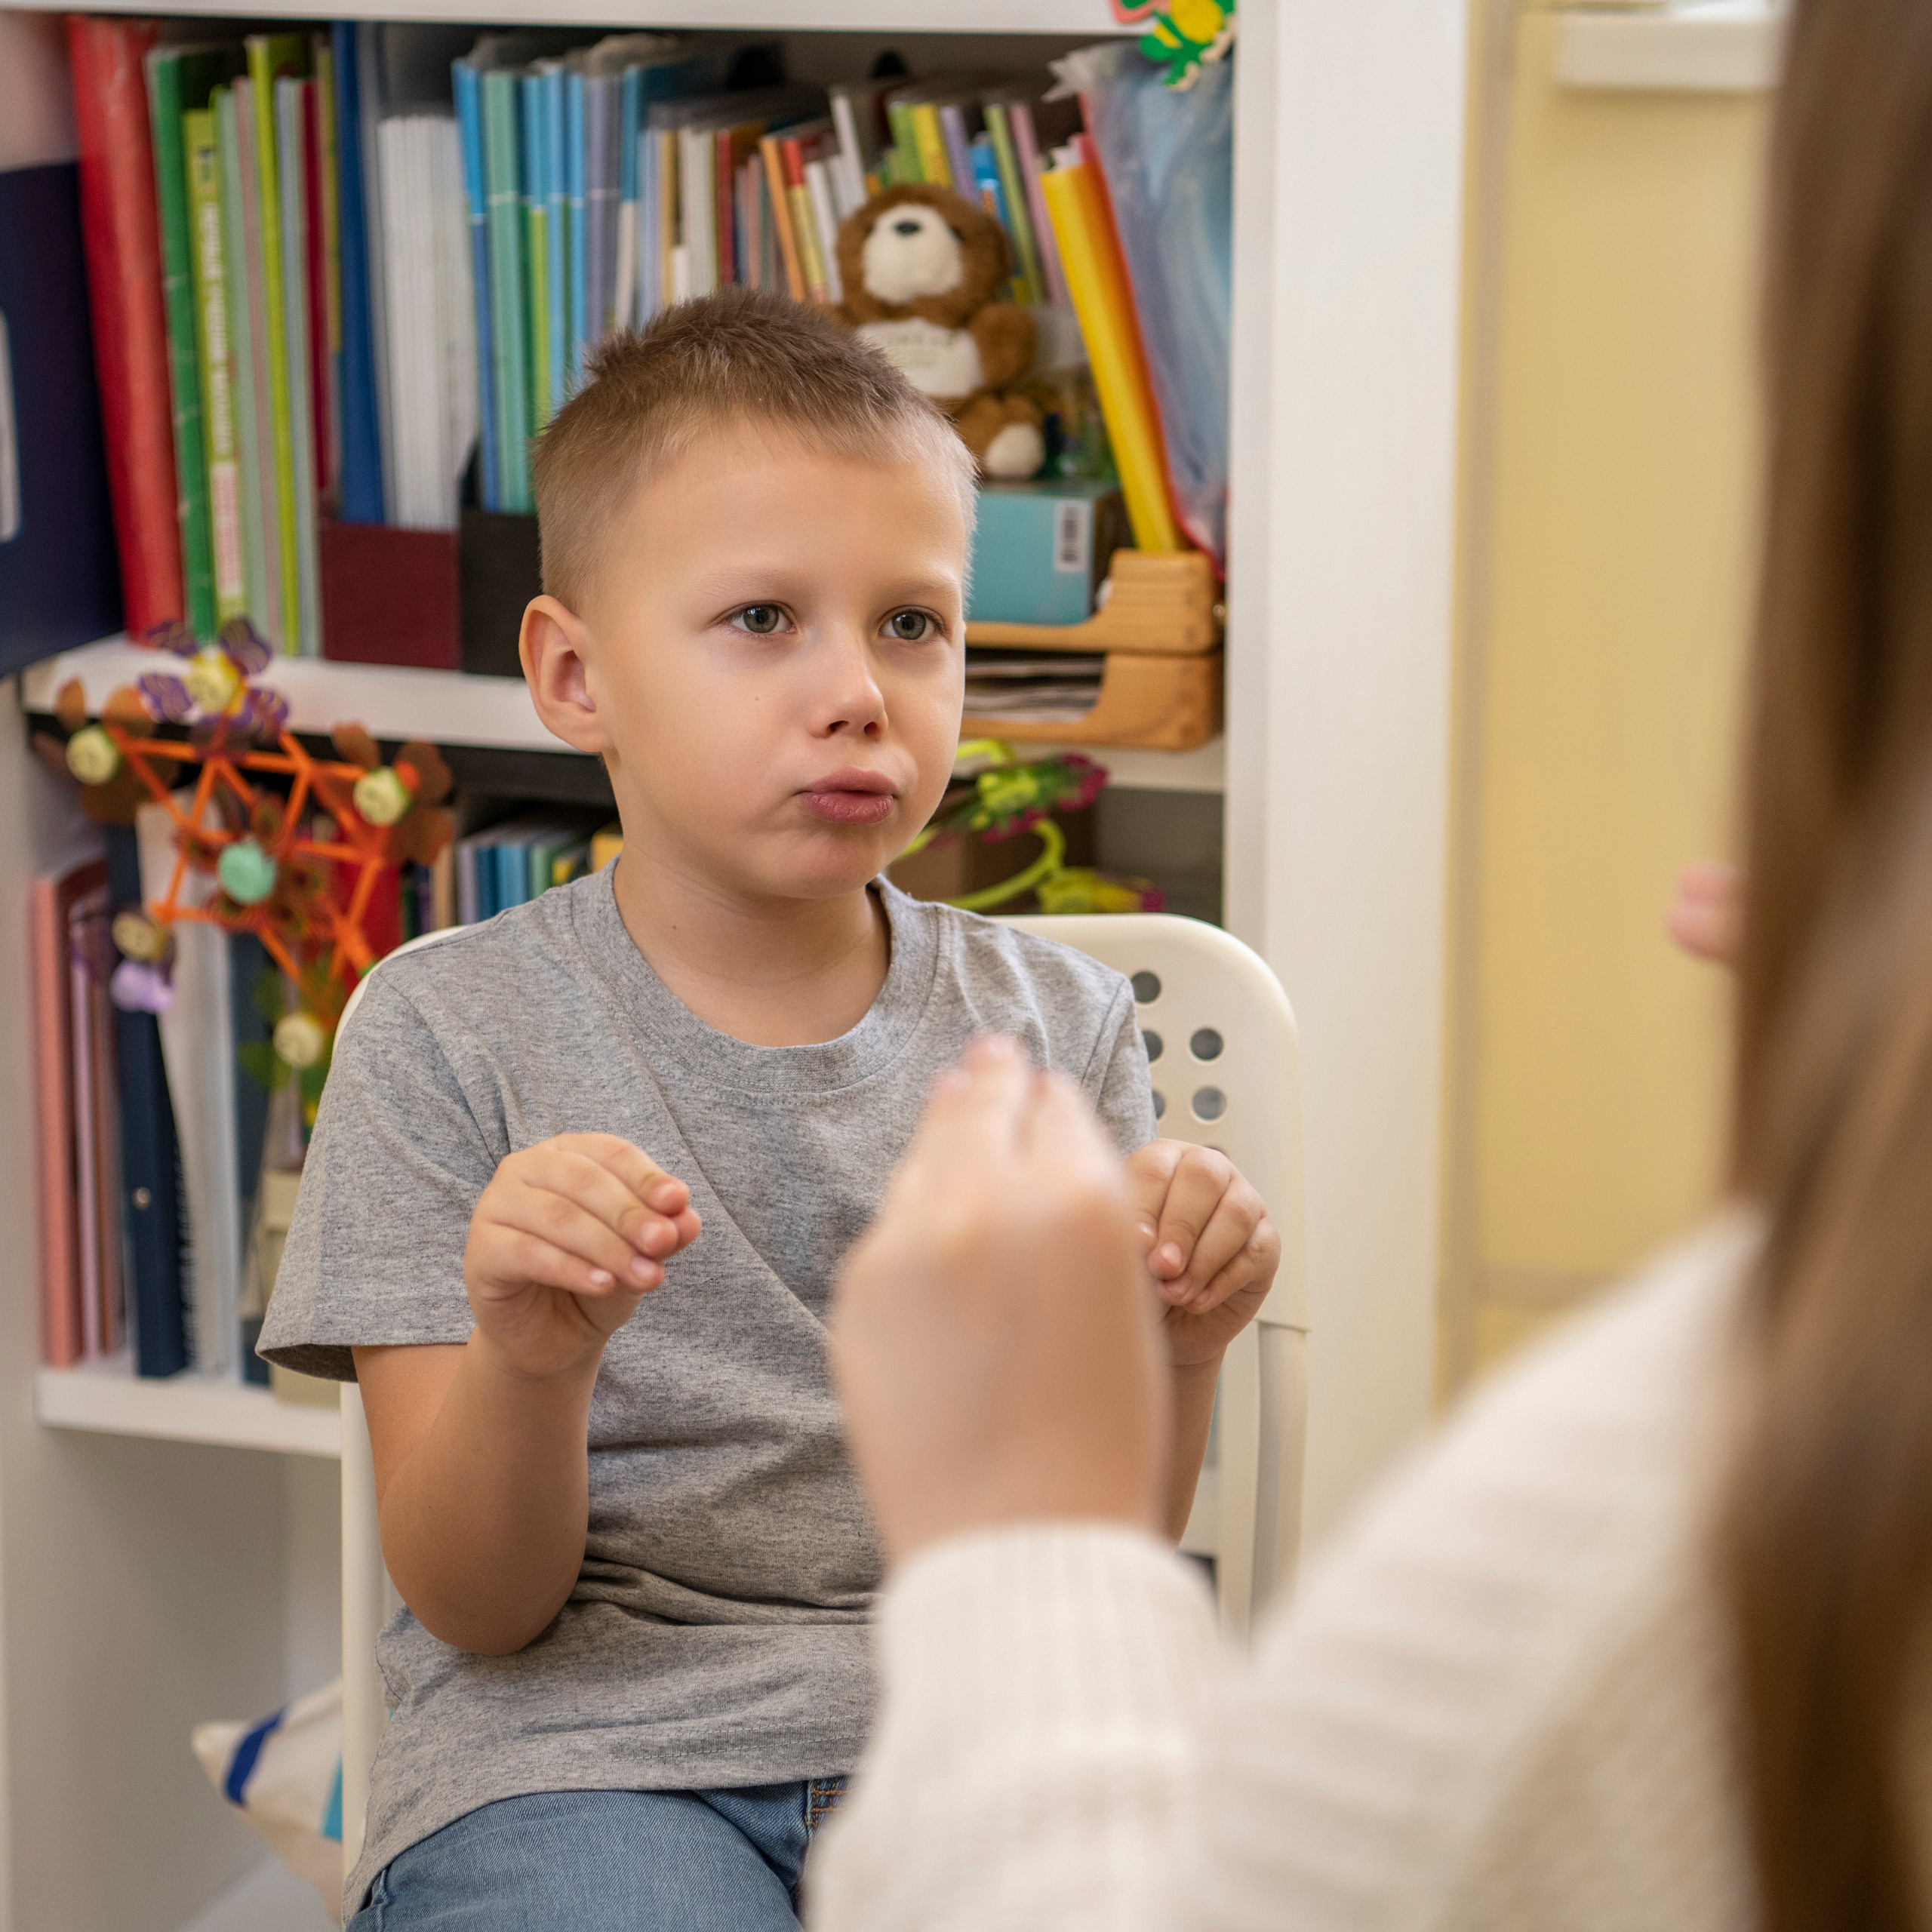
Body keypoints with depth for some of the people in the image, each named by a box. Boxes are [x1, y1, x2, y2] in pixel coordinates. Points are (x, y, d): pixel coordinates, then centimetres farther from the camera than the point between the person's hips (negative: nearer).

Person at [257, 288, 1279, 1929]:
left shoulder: (1058, 1026, 9)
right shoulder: (450, 1042, 1)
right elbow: (479, 1608, -2)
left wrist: (1176, 1357, -11)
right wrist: (527, 1360, -23)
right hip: (581, 1745, -2)